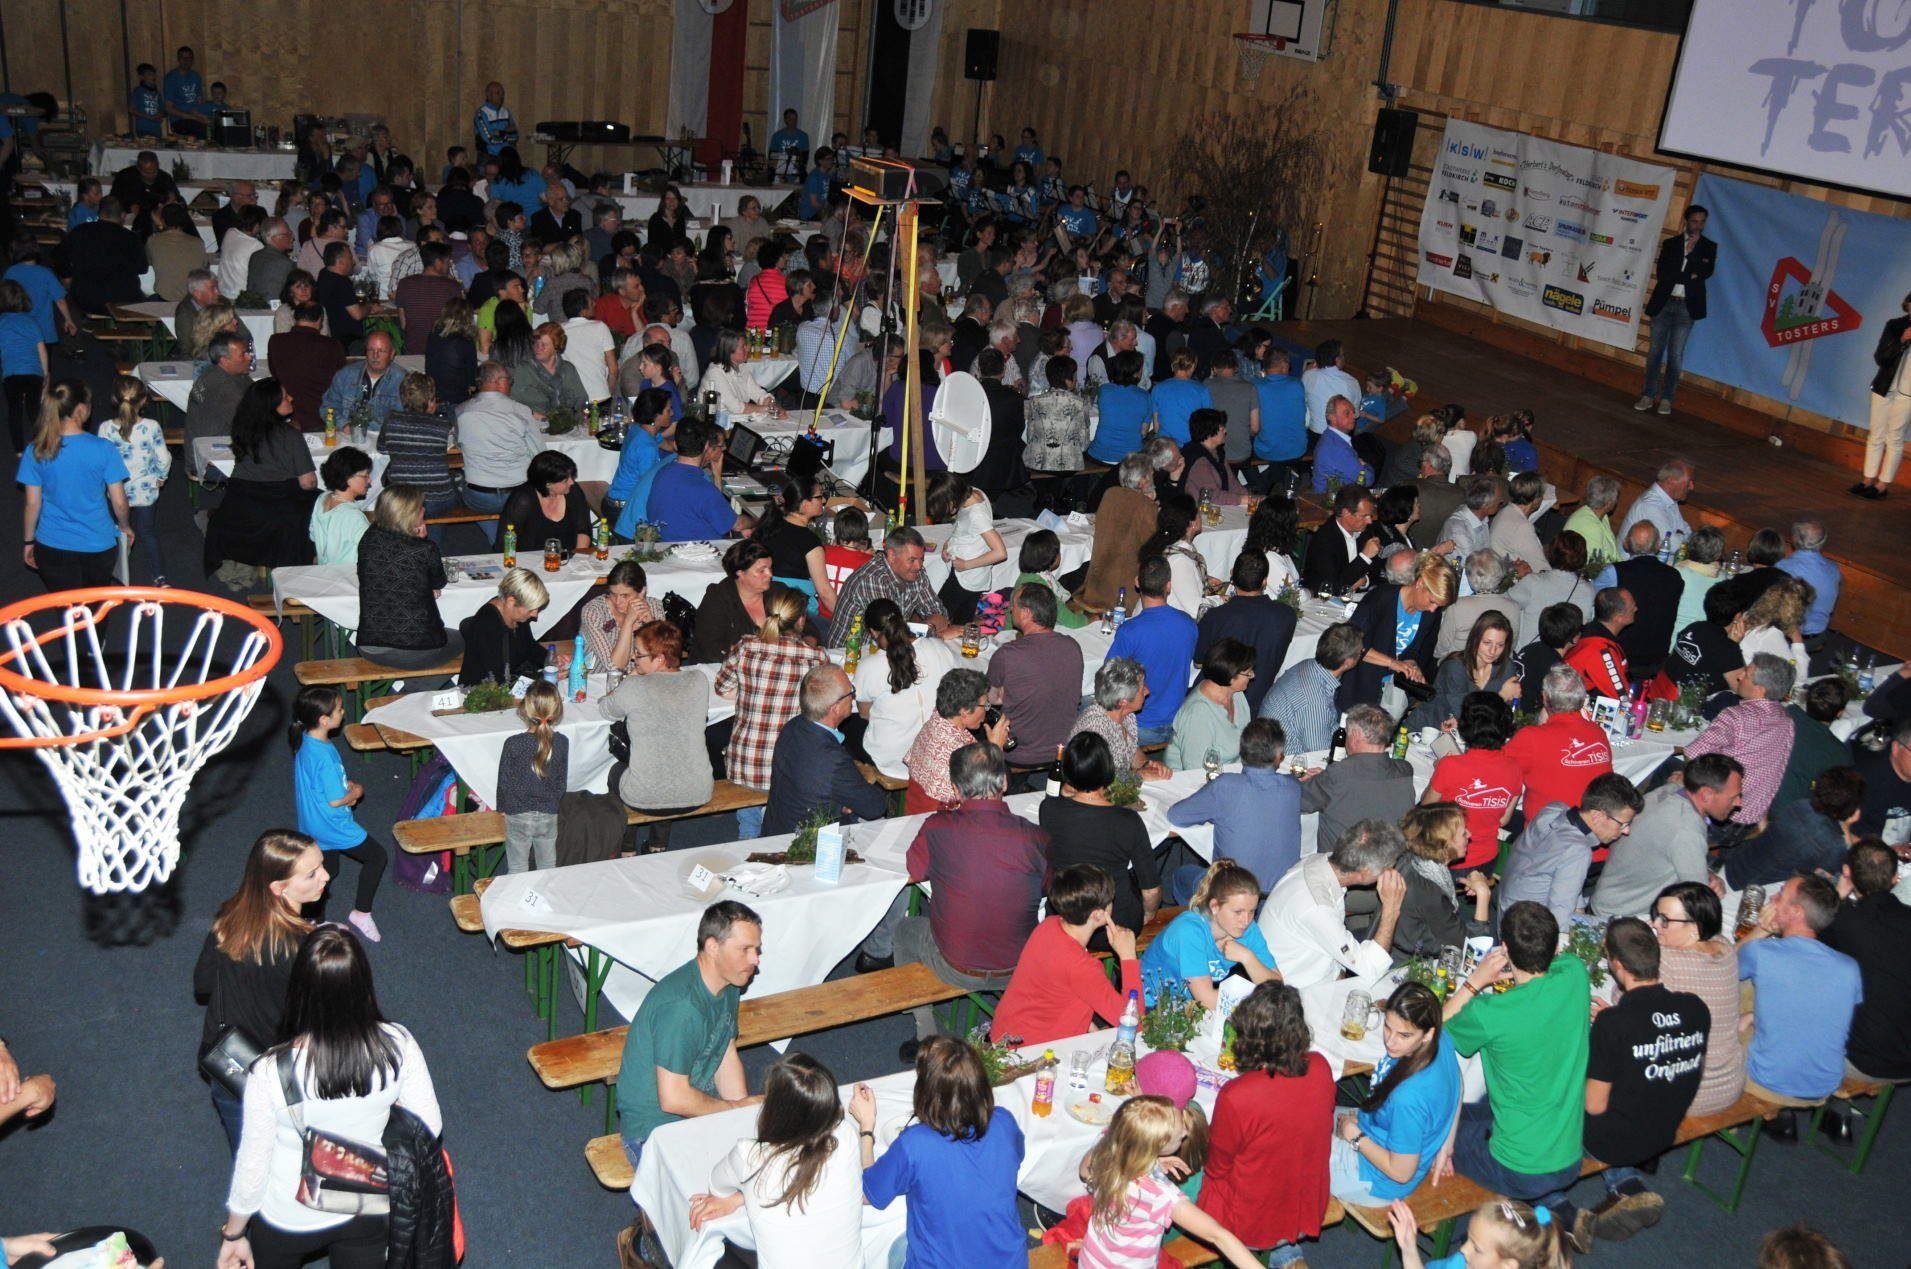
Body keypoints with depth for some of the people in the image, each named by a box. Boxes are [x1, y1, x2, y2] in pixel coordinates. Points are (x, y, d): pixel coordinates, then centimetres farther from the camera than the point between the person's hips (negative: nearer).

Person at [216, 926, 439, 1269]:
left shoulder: (271, 1073, -31)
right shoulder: (397, 1045, -26)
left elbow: (253, 1166, -17)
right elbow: (429, 1126, -11)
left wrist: (233, 1234, 0)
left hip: (287, 1222, -1)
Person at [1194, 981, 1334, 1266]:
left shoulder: (1234, 1098, -33)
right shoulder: (1319, 1069, -18)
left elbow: (1216, 1168, -15)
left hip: (1250, 1226, -4)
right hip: (1309, 1213, 4)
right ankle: (1286, 1251, 23)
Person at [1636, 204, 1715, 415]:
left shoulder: (1709, 247, 7)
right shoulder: (1670, 243, 7)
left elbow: (1706, 272, -6)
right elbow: (1661, 273, -2)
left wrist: (1691, 251, -10)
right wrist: (1688, 276, -9)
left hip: (1687, 307, -1)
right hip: (1664, 303, 1)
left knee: (1675, 354, -1)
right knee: (1655, 351, 2)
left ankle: (1666, 399, 3)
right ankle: (1648, 396, 6)